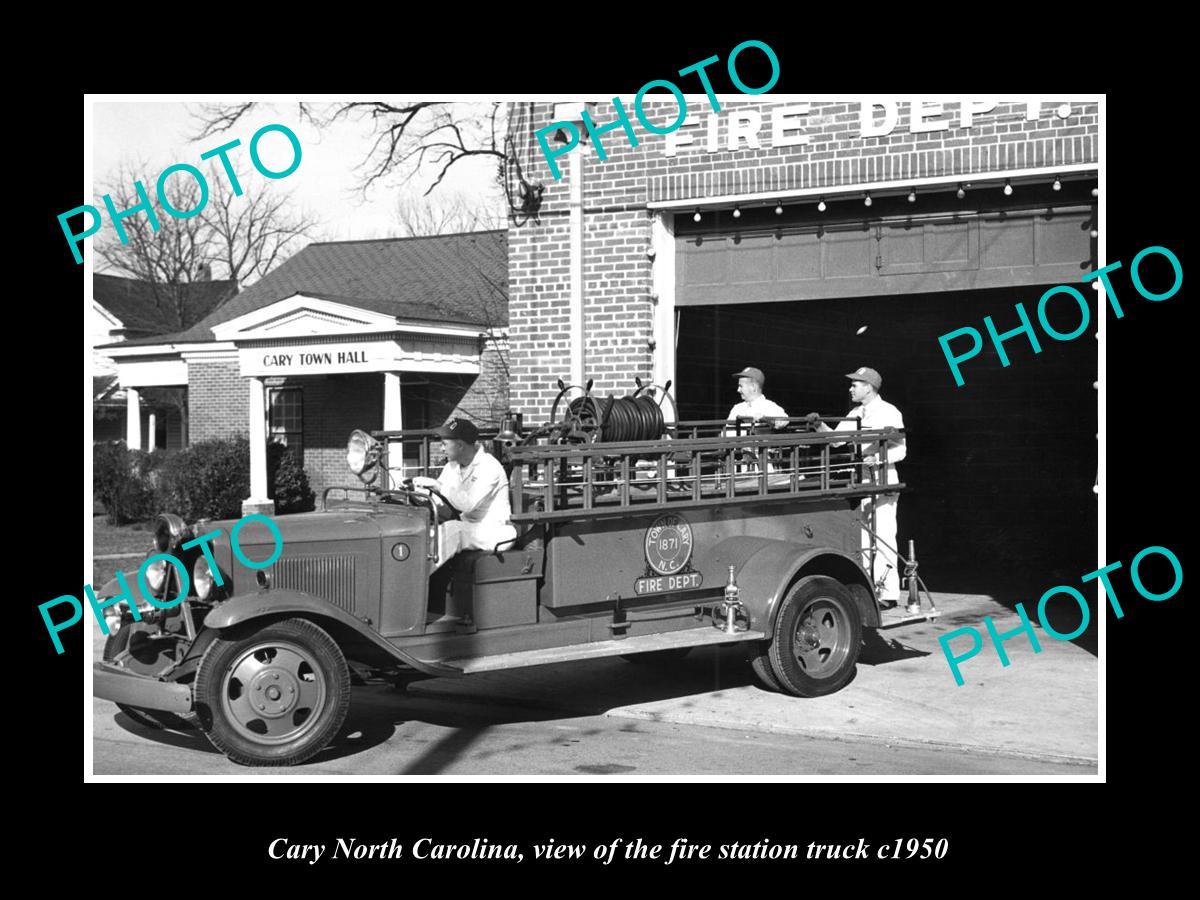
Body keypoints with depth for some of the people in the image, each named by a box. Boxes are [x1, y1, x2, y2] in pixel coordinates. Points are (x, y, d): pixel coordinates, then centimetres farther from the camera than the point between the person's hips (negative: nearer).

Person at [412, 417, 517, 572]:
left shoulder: (489, 467, -17)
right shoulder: (452, 466, 9)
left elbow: (468, 504, -28)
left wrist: (436, 484, -26)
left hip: (493, 531, -8)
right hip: (468, 528, 8)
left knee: (450, 529, -30)